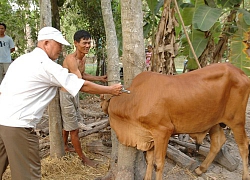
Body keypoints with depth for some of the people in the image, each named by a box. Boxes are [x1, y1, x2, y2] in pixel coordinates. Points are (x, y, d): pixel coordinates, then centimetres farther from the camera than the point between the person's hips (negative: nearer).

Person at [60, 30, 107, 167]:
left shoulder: (83, 58, 2)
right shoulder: (71, 59, -28)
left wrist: (100, 78, 9)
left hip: (74, 93, 9)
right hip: (66, 95, -9)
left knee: (67, 123, 26)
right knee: (74, 128, 1)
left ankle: (65, 146, 45)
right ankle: (83, 158, 13)